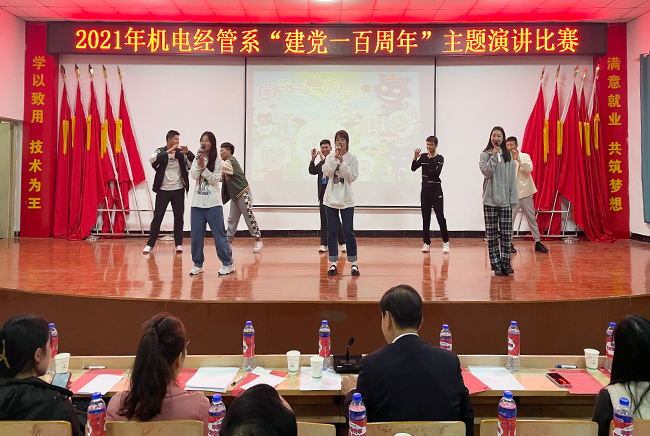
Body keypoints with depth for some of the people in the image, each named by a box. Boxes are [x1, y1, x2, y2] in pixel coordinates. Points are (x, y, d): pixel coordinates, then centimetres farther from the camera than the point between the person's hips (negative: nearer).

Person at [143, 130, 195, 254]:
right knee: (157, 216, 2)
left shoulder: (181, 152, 2)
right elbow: (151, 159, -23)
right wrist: (168, 152, -30)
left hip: (178, 189, 2)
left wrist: (188, 153, -24)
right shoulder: (160, 151, -2)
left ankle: (178, 244, 13)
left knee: (179, 216, 4)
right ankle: (150, 244, 9)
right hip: (163, 189, -2)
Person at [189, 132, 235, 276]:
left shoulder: (217, 160, 0)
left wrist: (204, 167, -14)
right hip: (197, 203, 4)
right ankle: (198, 264, 19)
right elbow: (193, 175, -3)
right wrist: (198, 163, -14)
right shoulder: (197, 158, 10)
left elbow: (215, 180, -7)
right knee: (196, 236, 5)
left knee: (219, 236, -1)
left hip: (213, 204, -3)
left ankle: (228, 264, 12)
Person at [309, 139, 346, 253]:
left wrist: (323, 158, -19)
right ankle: (323, 244, 10)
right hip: (323, 195, 5)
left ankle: (343, 243, 8)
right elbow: (312, 172, 4)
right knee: (324, 220, 6)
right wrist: (313, 159, -7)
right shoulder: (321, 163, 15)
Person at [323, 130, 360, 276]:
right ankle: (333, 264, 10)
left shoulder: (352, 159, 1)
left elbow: (352, 177, -10)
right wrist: (335, 158, -14)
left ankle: (354, 263, 9)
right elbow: (326, 173, -10)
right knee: (332, 232, 4)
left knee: (349, 231, 0)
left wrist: (342, 162, -15)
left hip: (346, 200, -2)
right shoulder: (330, 157, 5)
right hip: (331, 199, 2)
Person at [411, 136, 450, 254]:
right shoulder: (423, 157, 7)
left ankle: (445, 242, 8)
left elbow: (437, 172, -17)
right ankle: (426, 243, 11)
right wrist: (415, 158, -18)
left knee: (440, 217, -5)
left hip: (436, 191, -3)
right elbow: (413, 168, -3)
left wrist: (431, 159, -20)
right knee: (426, 218, 5)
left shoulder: (440, 158, -3)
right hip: (425, 190, 3)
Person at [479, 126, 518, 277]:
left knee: (507, 233, -1)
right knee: (492, 234, 2)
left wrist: (513, 198, 4)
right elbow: (486, 172, -11)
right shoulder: (485, 154, 4)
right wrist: (494, 156, -13)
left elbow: (512, 178, 9)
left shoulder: (508, 155, 9)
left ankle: (505, 264, 9)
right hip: (490, 199, -1)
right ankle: (496, 264, 9)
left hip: (505, 200, 2)